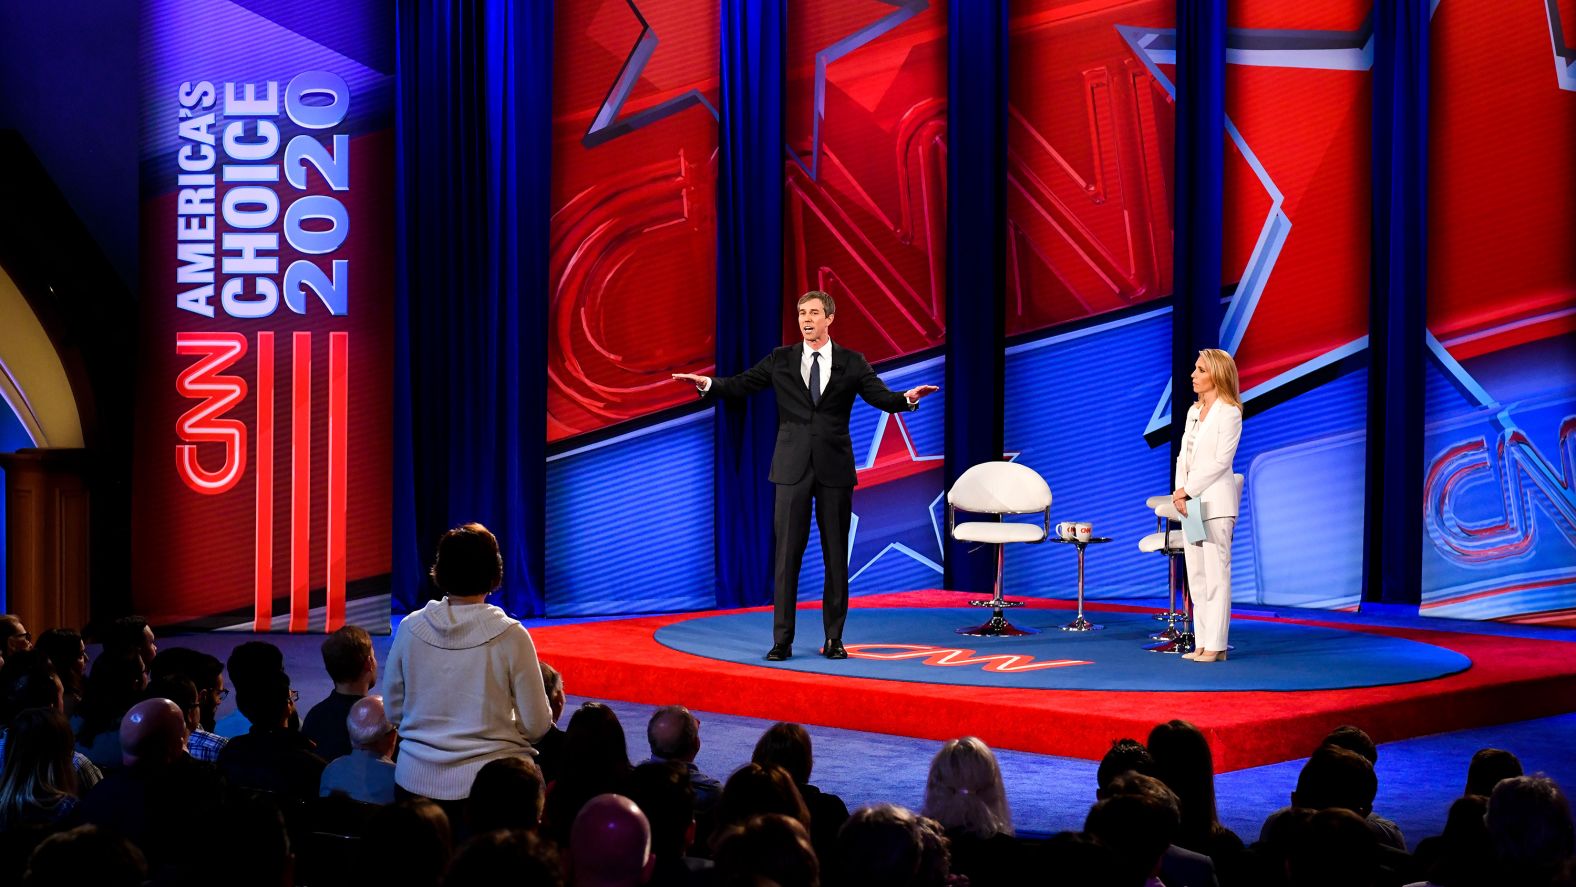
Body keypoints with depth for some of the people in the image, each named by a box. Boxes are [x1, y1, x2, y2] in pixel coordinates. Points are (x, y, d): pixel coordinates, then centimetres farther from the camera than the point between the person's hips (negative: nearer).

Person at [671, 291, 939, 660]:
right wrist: (708, 383, -17)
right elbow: (741, 385, 0)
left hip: (834, 469, 0)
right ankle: (782, 640, 2)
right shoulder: (781, 360, 6)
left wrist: (906, 398, -25)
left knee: (836, 556, 4)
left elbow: (880, 397, -5)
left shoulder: (851, 363, 4)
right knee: (787, 555, -1)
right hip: (792, 468, 0)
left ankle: (834, 639, 11)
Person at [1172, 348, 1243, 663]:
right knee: (1196, 576, 7)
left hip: (1215, 501, -8)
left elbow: (1220, 461, -14)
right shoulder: (1194, 411, 16)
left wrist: (1188, 490, -14)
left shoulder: (1229, 413, -7)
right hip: (1190, 501, 8)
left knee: (1215, 574, -6)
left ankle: (1216, 645, -5)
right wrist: (1179, 491, -3)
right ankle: (1203, 643, 10)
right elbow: (1184, 456, 13)